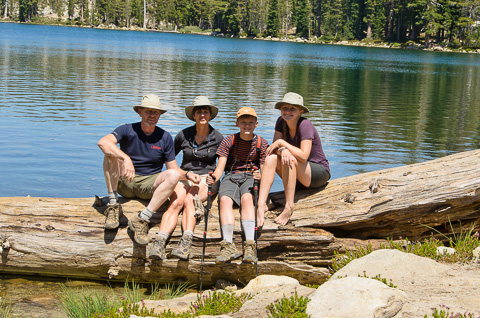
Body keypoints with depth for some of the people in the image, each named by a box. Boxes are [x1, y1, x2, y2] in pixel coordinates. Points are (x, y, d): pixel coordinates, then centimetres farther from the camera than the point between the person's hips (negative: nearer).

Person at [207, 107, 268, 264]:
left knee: (247, 198, -35)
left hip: (250, 177, -1)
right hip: (231, 177, 1)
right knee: (225, 199, -32)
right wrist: (213, 178, -21)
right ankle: (228, 246, -42)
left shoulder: (262, 143, 6)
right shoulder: (228, 141, 7)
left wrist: (260, 176, -24)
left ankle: (250, 245, -45)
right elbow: (220, 168, 1)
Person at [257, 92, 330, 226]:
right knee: (271, 158, -19)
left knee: (290, 158, -32)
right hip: (298, 179, 6)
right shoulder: (281, 122, -1)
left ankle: (289, 207, -33)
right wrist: (281, 150, -30)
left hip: (319, 173, -6)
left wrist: (282, 143, -23)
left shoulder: (305, 125, -20)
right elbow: (274, 146, -8)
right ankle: (261, 204, -32)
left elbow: (303, 156, -29)